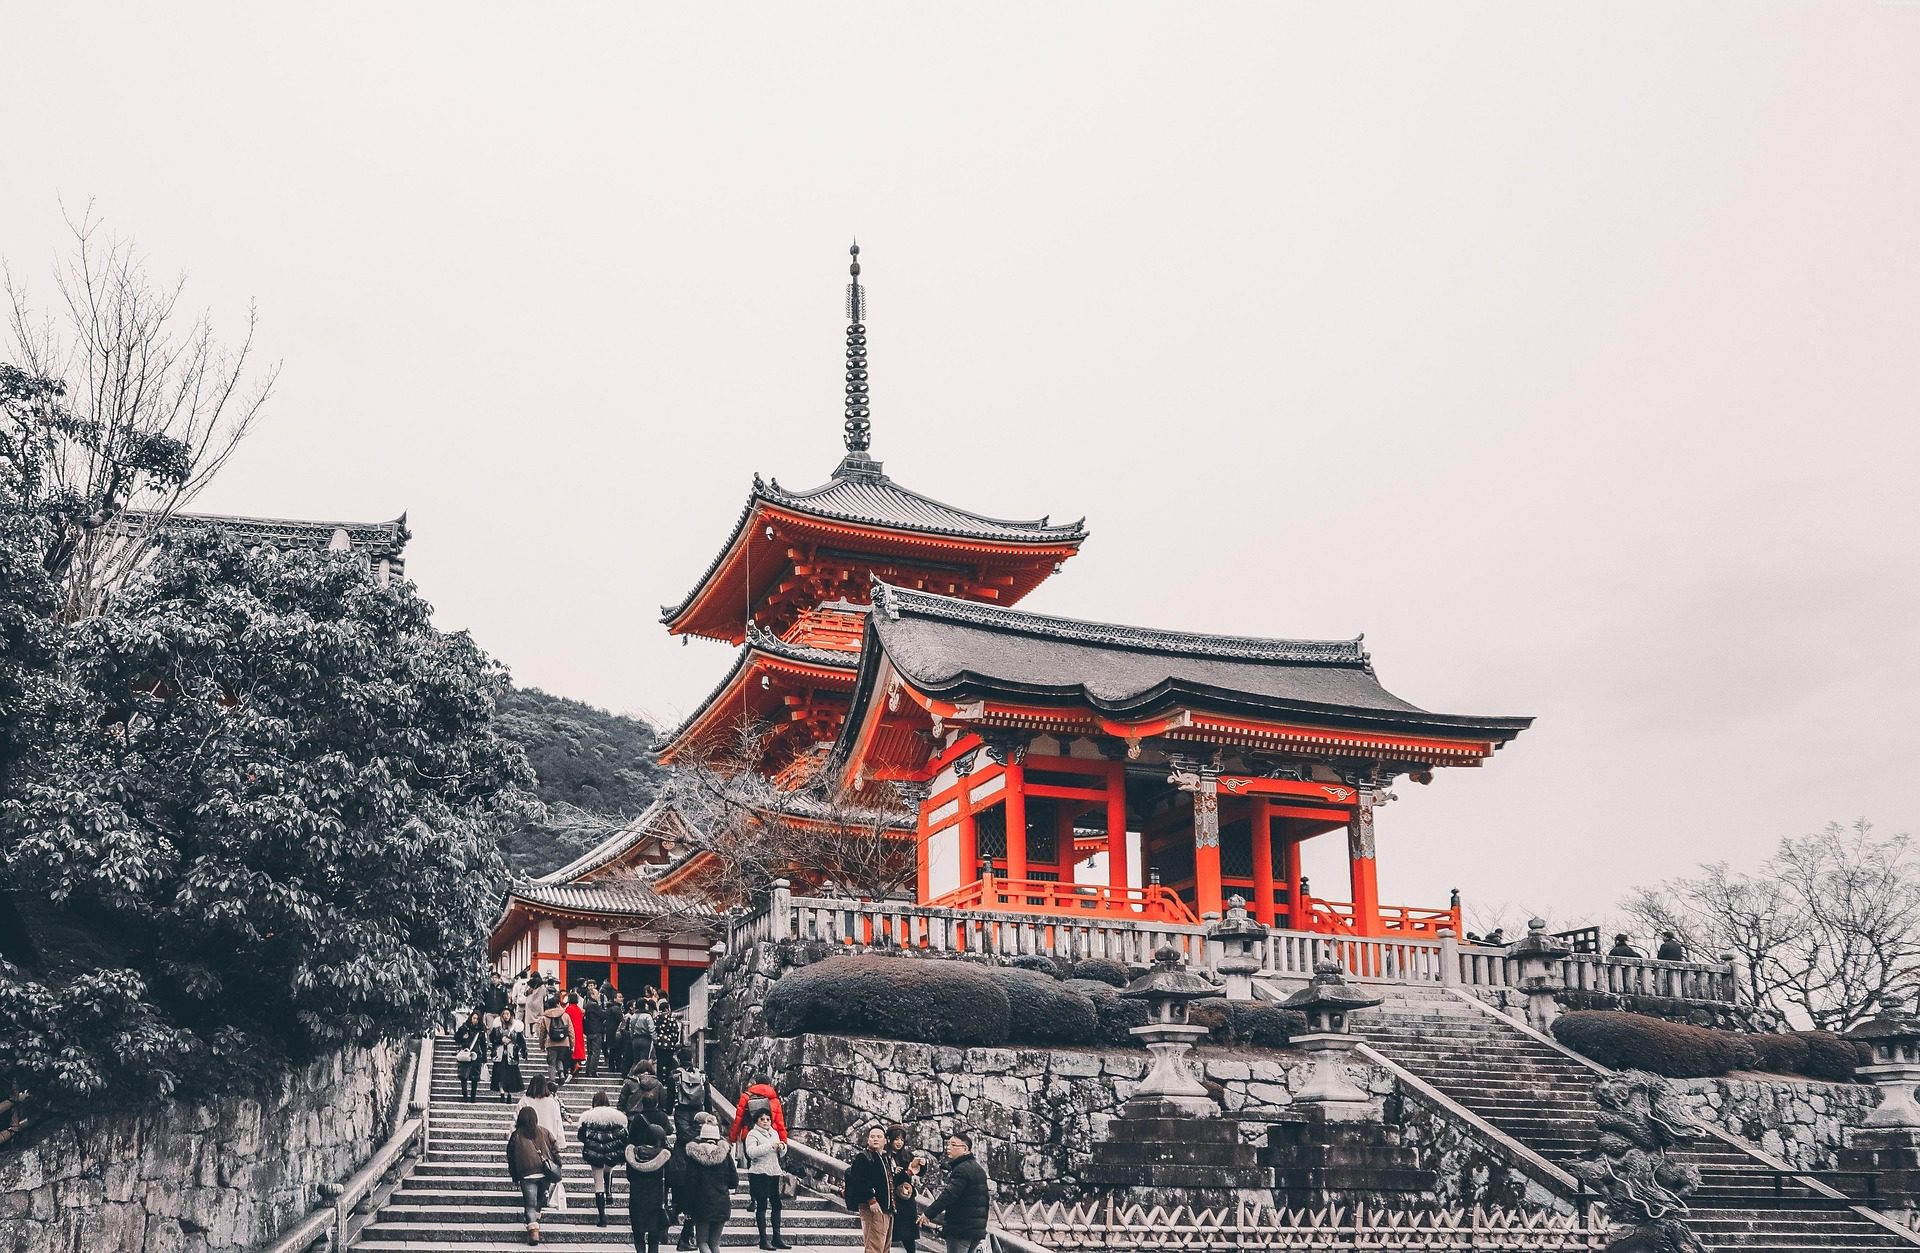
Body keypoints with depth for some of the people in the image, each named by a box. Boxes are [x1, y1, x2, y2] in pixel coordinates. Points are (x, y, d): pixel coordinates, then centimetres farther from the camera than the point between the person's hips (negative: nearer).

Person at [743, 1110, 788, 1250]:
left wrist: (782, 1147, -3)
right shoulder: (752, 1134, -4)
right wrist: (770, 1146, -26)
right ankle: (763, 1240, -3)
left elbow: (781, 1154, 21)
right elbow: (751, 1152, -20)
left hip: (774, 1173, 6)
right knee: (762, 1206, -4)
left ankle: (777, 1237, 10)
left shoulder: (774, 1133, 17)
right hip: (759, 1174, -6)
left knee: (777, 1204, 4)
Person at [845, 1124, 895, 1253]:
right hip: (873, 1208, -9)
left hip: (887, 1208, 9)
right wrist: (871, 1200, -23)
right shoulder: (862, 1157, -5)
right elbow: (860, 1181, -17)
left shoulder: (887, 1159, 21)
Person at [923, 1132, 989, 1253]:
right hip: (977, 1228, 10)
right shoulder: (977, 1168, 17)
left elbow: (949, 1196, -25)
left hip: (961, 1229, -10)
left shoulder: (962, 1169, -15)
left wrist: (928, 1214, -21)